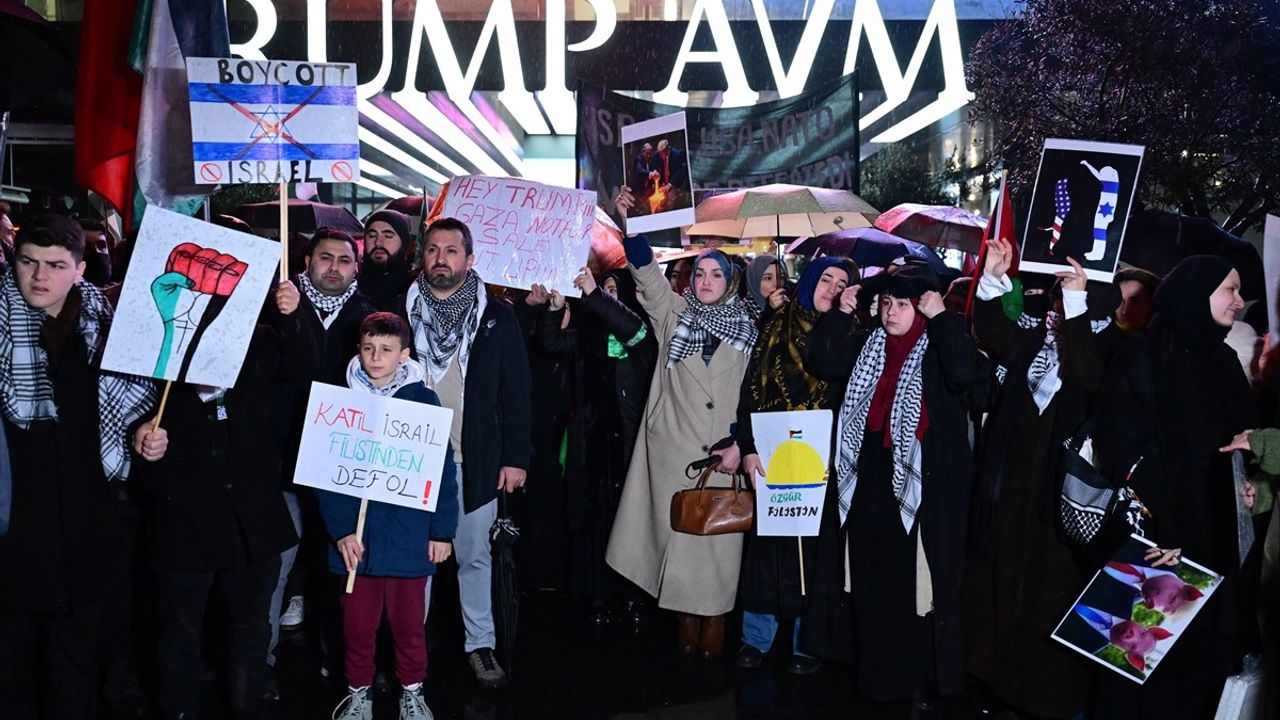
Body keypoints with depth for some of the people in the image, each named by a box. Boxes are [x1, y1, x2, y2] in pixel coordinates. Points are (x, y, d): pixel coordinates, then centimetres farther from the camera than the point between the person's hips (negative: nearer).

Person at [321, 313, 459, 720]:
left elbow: (444, 471, -1)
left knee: (409, 618, 11)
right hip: (357, 533, 1)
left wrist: (442, 531, -4)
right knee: (358, 620, 11)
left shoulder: (423, 401, -3)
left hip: (409, 532, -1)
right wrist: (341, 530, -12)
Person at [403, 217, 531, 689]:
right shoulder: (401, 310, 2)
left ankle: (480, 645, 23)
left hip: (475, 460, -1)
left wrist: (516, 457, -4)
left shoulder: (497, 317, -1)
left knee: (474, 554, 10)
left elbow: (516, 391, -1)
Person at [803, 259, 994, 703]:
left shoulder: (939, 349, -5)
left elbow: (966, 374, -25)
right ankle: (876, 674, 26)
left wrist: (941, 318, -20)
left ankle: (920, 676, 13)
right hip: (869, 482, 5)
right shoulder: (868, 345, 10)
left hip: (921, 485, -5)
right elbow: (821, 363, 2)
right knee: (872, 581, 13)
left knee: (916, 580, 0)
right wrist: (841, 314, -4)